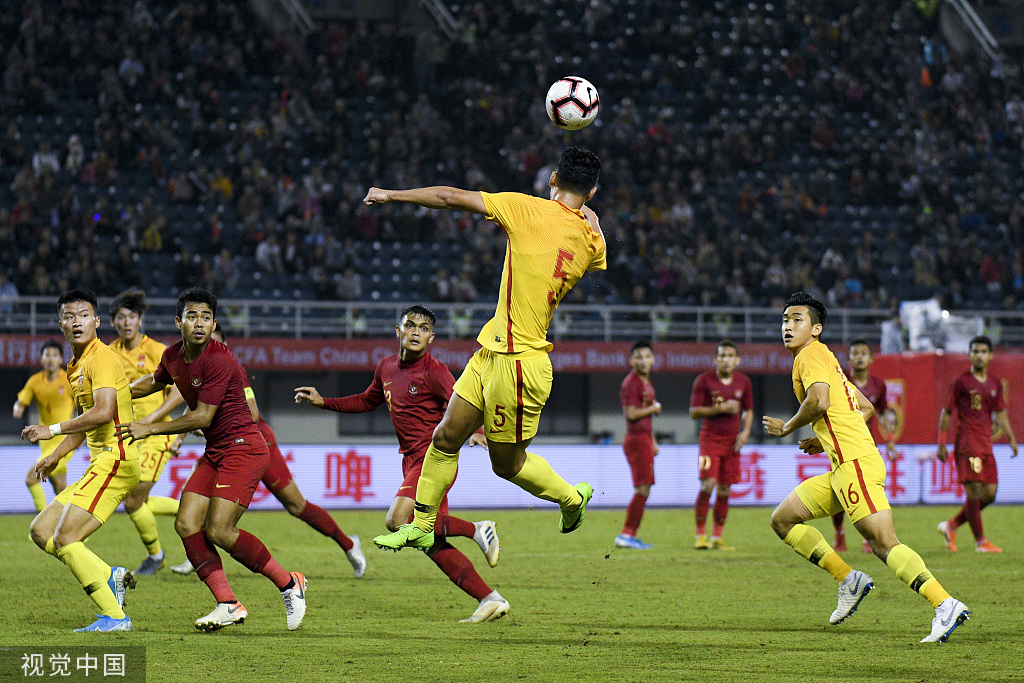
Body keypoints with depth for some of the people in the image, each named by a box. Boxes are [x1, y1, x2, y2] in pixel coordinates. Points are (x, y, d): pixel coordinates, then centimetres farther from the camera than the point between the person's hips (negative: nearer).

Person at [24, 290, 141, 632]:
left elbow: (103, 412, -25)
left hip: (114, 459, -10)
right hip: (100, 463, 10)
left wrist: (53, 430, -19)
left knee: (65, 538, -16)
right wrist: (55, 456, 21)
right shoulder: (76, 366, 19)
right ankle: (109, 576, 7)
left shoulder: (101, 357, -11)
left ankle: (114, 616, -14)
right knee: (41, 530, 8)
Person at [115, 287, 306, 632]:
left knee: (219, 530, -17)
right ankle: (228, 605, -3)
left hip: (242, 446, -9)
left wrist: (149, 429, -13)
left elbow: (202, 417, -19)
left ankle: (289, 584, -1)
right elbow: (154, 382, 30)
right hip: (215, 453, 9)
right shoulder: (173, 355, 6)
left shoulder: (219, 360, -20)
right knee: (186, 524, -4)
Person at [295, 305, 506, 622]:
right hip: (413, 462, 8)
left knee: (398, 520, -24)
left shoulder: (434, 371, -10)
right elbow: (368, 400, 30)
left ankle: (477, 530, -9)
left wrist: (476, 430, -41)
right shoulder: (387, 368, 12)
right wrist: (323, 402, 24)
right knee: (432, 544, 3)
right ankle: (490, 599, 7)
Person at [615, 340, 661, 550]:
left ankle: (630, 535, 12)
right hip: (636, 440, -10)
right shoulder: (631, 383, -13)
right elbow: (631, 414, -21)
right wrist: (654, 408, -10)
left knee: (642, 490, 10)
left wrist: (653, 441, 24)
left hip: (644, 440, 10)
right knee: (642, 489, -11)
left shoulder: (646, 383, 18)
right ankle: (626, 535, -11)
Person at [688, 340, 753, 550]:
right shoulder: (704, 380, -5)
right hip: (710, 439, -4)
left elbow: (748, 411, 18)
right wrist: (721, 409, -17)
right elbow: (694, 412, -7)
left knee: (725, 490, 3)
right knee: (707, 485, -14)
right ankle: (700, 535, -6)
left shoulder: (743, 382, 7)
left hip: (732, 442, 4)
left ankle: (717, 538, 9)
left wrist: (745, 431, 0)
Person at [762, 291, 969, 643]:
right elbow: (865, 407, 30)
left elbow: (819, 402, -22)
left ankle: (946, 604, -27)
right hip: (844, 469, 10)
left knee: (884, 544, -18)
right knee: (782, 519, 13)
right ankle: (848, 580, 11)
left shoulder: (811, 355, -4)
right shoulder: (824, 359, 25)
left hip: (855, 463, -10)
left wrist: (786, 428, -5)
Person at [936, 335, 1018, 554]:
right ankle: (980, 541, -6)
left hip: (986, 443, 7)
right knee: (974, 491, -11)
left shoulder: (995, 383, 13)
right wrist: (942, 444, -5)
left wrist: (1011, 439, 9)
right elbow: (946, 413, -1)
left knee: (989, 493, 3)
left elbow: (1000, 413, 20)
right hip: (967, 441, -7)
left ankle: (951, 525, 17)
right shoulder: (961, 381, -4)